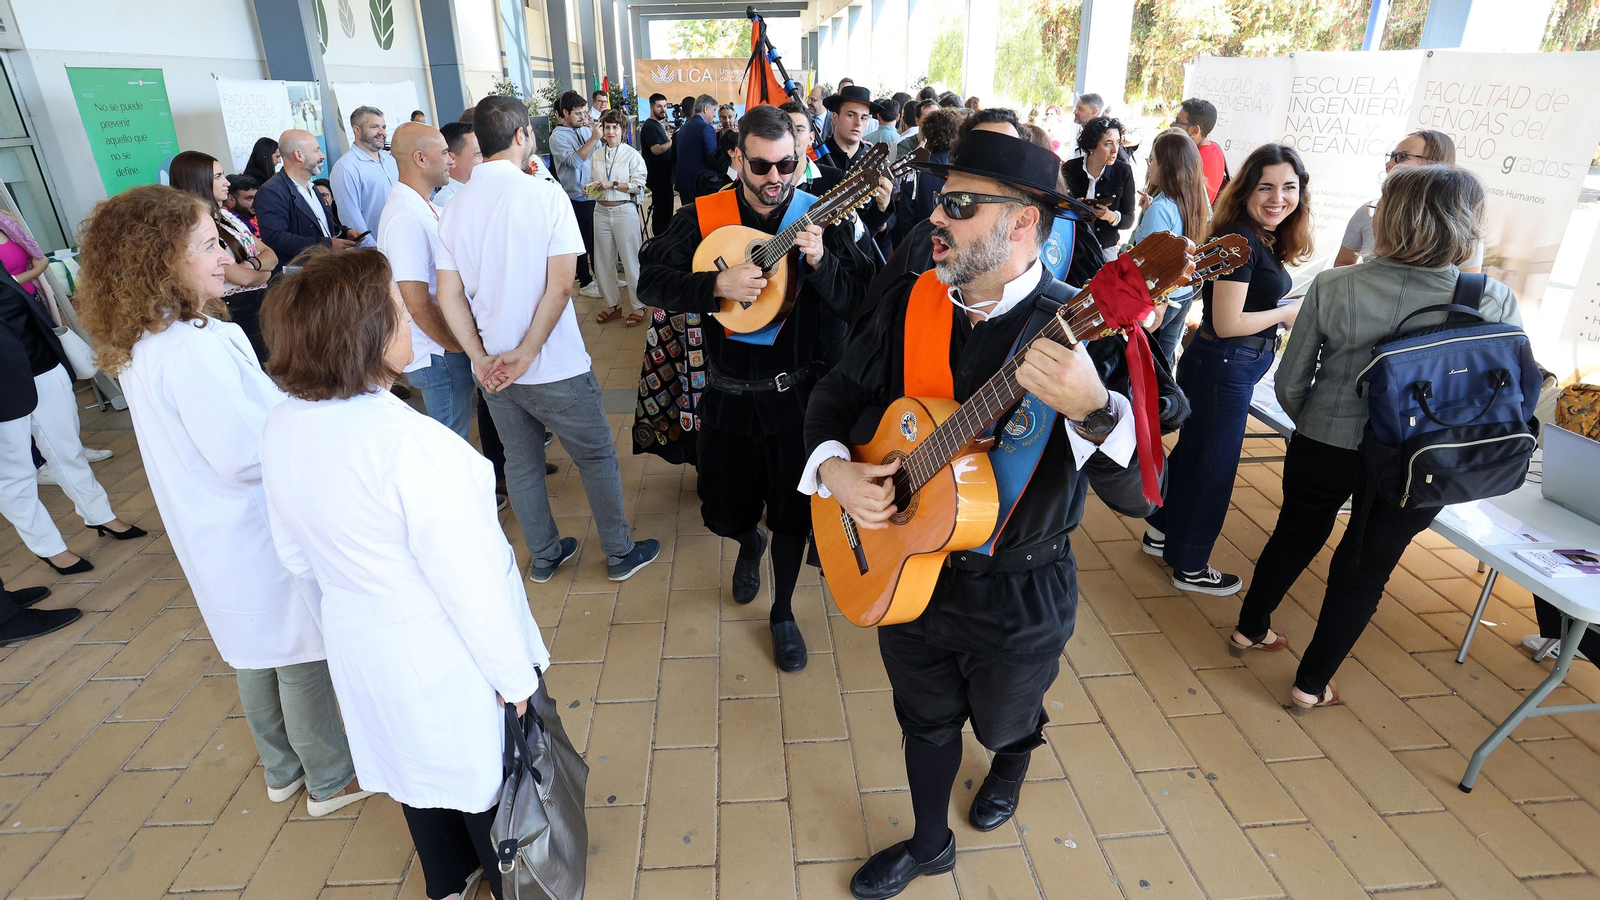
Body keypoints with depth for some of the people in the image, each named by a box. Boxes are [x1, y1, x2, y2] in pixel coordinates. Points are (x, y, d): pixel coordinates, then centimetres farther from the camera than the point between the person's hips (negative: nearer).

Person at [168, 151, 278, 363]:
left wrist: (252, 264, -15)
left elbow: (271, 255, 5)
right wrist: (264, 272, 0)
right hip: (238, 315, -8)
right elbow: (242, 277, -21)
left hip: (261, 305, 8)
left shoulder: (223, 214, 9)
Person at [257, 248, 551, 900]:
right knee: (490, 776, 19)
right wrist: (516, 676, -14)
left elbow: (296, 554, 4)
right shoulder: (409, 442, -33)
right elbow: (468, 583, -26)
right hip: (447, 654, -7)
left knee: (415, 769, 29)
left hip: (359, 644, 7)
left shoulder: (282, 426, -9)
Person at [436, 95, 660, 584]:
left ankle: (543, 556, 34)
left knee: (521, 463, 18)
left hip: (492, 367, 5)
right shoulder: (545, 194, -13)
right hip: (556, 368, -5)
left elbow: (449, 296, -1)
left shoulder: (455, 206, 2)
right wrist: (526, 353, -17)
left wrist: (482, 359, -5)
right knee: (597, 455, 12)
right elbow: (560, 286, -19)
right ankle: (620, 553, 24)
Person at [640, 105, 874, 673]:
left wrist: (820, 261, -27)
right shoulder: (703, 217, -3)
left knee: (793, 515, 8)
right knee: (723, 512, 14)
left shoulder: (822, 218, -4)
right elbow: (652, 282, -8)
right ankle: (750, 544, 52)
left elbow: (860, 305, -9)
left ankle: (782, 613, 32)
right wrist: (717, 284, -23)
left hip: (797, 394, -1)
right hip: (727, 395, 1)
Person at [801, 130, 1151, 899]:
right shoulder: (909, 305, -7)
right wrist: (830, 466, -14)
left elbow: (1139, 494, -29)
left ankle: (1011, 765, 64)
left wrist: (1090, 410, -48)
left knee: (1002, 720, 25)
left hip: (1018, 596, -3)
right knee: (926, 721, 24)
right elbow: (838, 394, 6)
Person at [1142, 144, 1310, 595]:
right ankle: (1190, 566, 19)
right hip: (1224, 366, -9)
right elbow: (1227, 323, -23)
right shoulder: (1242, 240, -20)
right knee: (1212, 464, 3)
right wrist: (1291, 311, -12)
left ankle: (1161, 532, 38)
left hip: (1232, 366, 9)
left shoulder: (1264, 240, 9)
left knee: (1193, 449, 20)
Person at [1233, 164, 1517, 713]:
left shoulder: (1332, 287, -16)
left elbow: (1290, 383, -7)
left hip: (1324, 445, 0)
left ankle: (1250, 628, 44)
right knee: (1366, 566, 16)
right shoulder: (1495, 302, -13)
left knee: (1296, 533, 23)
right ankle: (1312, 685, 29)